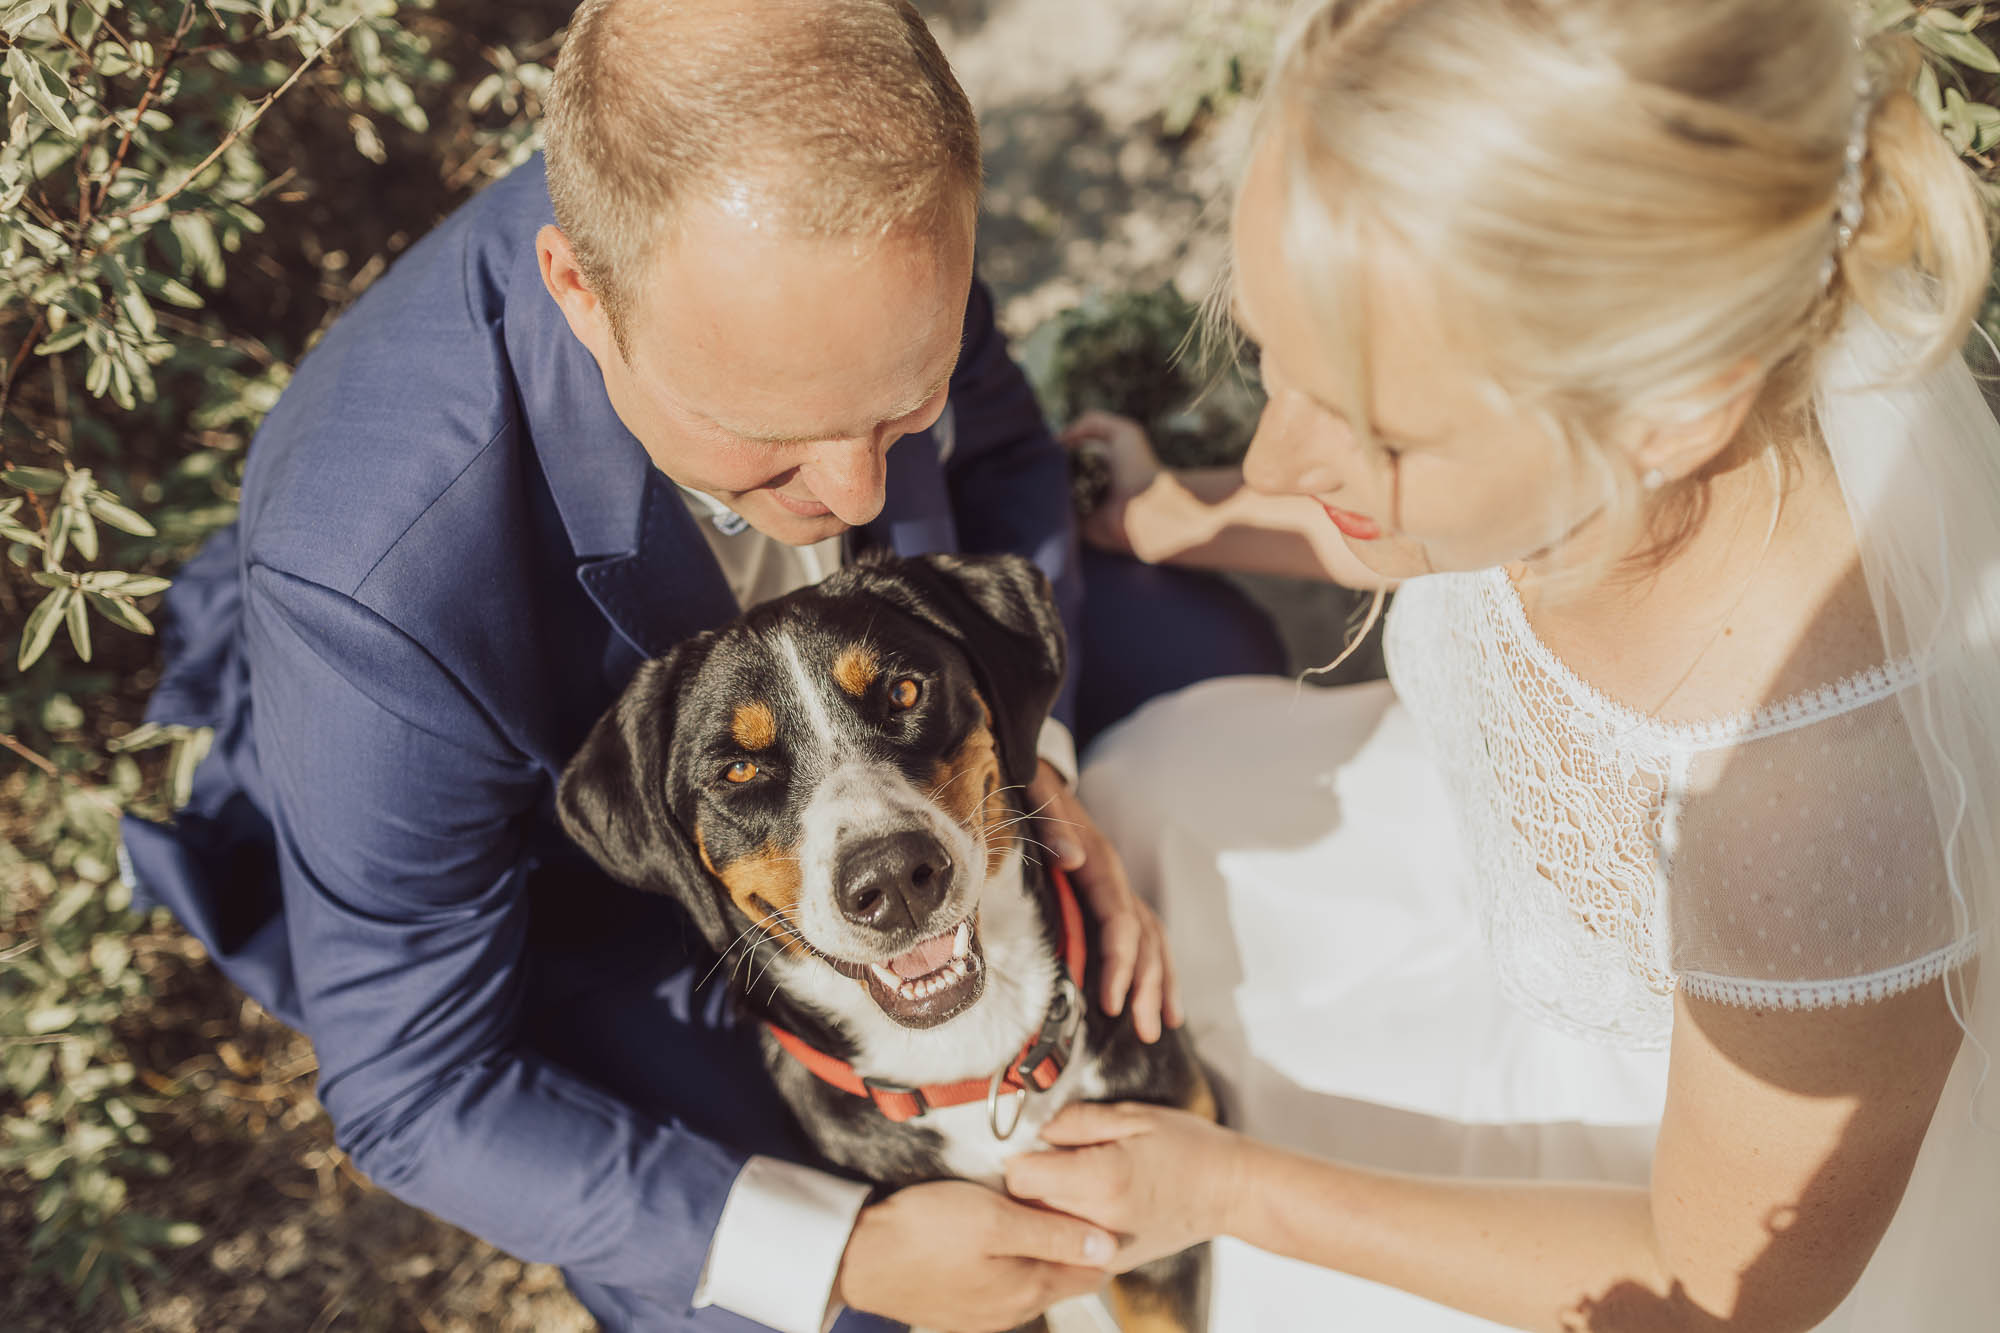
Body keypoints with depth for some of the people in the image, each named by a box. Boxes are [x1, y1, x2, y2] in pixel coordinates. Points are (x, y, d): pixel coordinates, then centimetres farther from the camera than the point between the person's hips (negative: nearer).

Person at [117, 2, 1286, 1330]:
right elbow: (413, 1096, -30)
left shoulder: (843, 219, -31)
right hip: (539, 869, -4)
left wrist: (1025, 757, -21)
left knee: (1212, 665, 9)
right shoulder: (376, 590, -44)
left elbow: (996, 451, -6)